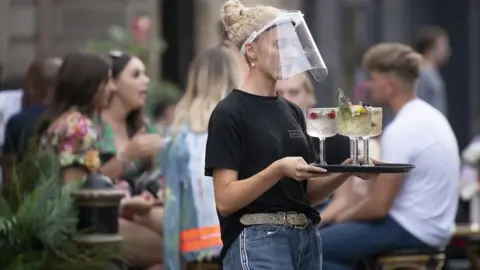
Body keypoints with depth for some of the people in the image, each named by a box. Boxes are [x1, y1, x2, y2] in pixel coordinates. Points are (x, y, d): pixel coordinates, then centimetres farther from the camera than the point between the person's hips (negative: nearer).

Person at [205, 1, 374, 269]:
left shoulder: (292, 112, 16)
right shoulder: (230, 114, -8)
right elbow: (225, 200, -14)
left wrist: (345, 171, -1)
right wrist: (277, 170, -27)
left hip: (306, 241, 8)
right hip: (258, 244, -8)